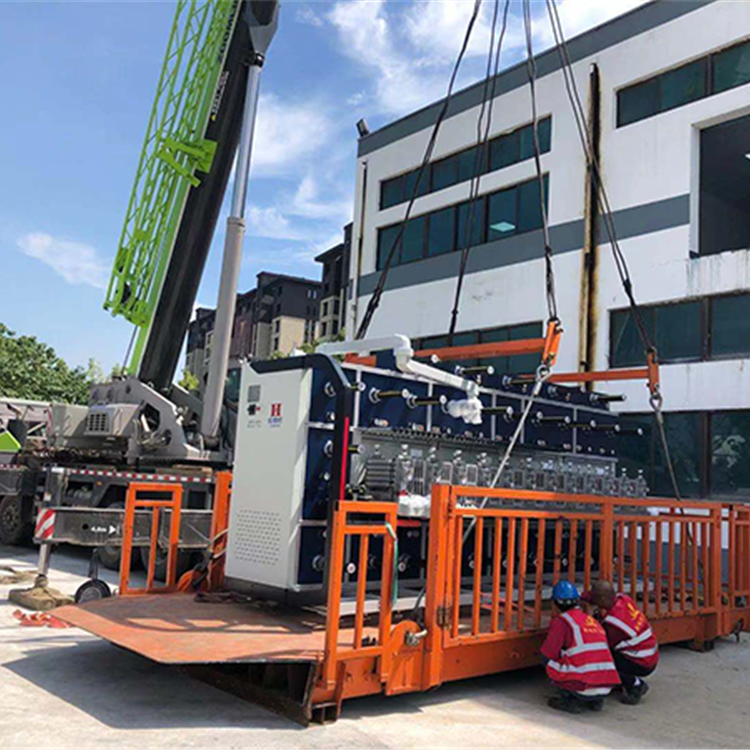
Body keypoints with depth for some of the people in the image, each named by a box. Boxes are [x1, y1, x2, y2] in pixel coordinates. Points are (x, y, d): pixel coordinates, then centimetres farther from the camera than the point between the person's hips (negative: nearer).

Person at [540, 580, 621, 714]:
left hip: (584, 688, -6)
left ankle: (572, 701, 1)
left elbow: (548, 653, -3)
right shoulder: (593, 621, 20)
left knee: (549, 663, 12)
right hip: (606, 689, 6)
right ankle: (596, 701, 16)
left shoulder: (561, 620, -1)